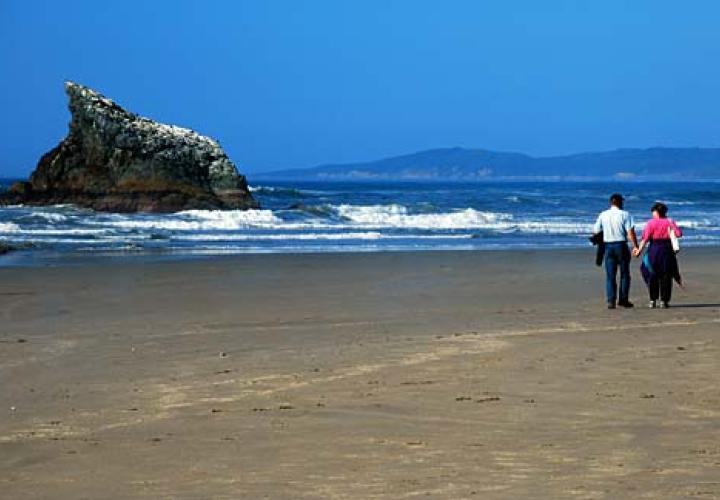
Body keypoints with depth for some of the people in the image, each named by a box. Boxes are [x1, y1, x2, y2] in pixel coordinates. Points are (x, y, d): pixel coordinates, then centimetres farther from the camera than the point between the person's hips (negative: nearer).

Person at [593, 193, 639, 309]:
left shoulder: (603, 215, 5)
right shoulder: (625, 214, -5)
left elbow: (596, 231, 7)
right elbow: (630, 232, -12)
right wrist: (635, 246, -8)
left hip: (608, 246, 3)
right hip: (621, 245, -3)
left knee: (610, 275, 5)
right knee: (624, 274, 8)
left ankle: (611, 301, -2)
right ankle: (623, 299, 7)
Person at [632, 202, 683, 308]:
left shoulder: (651, 223, -3)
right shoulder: (670, 222, 2)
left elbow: (645, 238, -11)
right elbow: (679, 234, -8)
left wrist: (639, 250, -9)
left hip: (654, 250, -1)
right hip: (667, 250, 1)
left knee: (652, 276, 10)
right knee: (666, 277, 7)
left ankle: (653, 300, 8)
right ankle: (664, 301, 4)